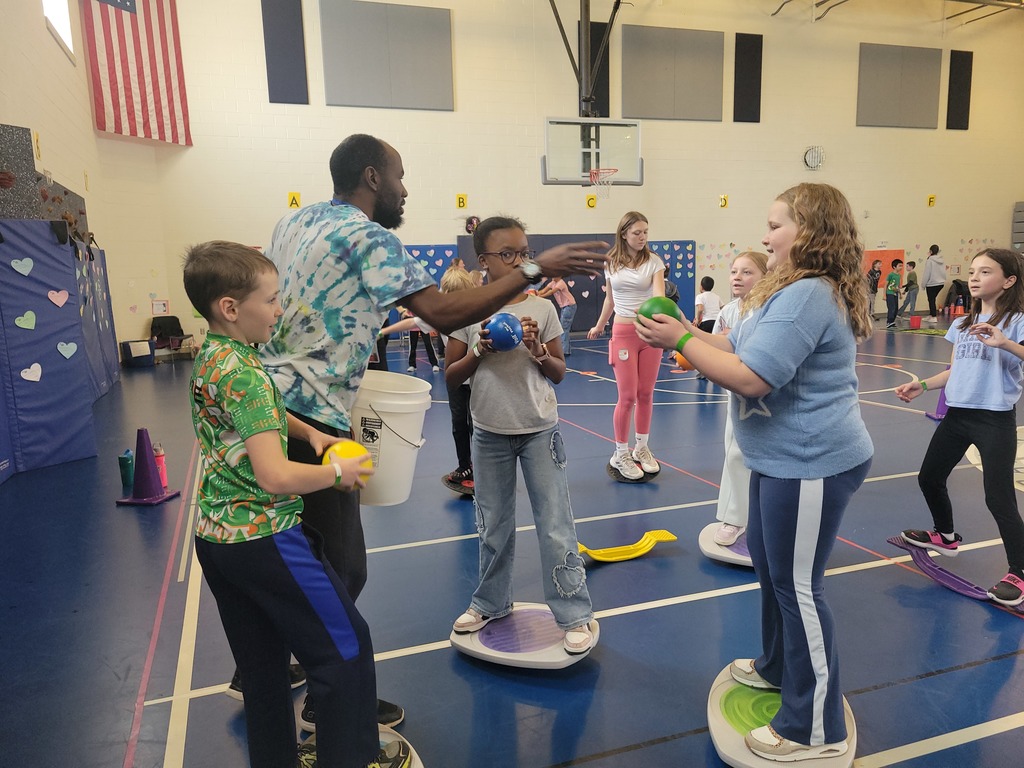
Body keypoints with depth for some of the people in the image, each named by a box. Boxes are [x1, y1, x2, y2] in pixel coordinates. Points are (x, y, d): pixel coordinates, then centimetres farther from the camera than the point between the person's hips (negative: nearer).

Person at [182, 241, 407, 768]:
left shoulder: (210, 356, 6)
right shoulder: (245, 373, -23)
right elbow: (275, 476, -31)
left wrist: (308, 432, 8)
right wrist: (339, 472, -15)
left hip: (216, 537, 9)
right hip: (264, 539, -9)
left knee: (263, 665, 22)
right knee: (346, 647, 7)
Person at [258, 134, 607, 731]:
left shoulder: (294, 221, 13)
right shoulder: (368, 236, -13)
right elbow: (443, 313, -22)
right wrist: (535, 271, -19)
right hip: (314, 415, -9)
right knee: (341, 568, 4)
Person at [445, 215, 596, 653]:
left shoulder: (541, 308, -4)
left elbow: (559, 374, 2)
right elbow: (451, 376, 1)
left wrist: (538, 351, -17)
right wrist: (479, 352, -16)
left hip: (539, 431, -1)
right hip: (489, 433, 1)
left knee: (555, 526, 2)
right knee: (493, 527, 16)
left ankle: (575, 614, 17)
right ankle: (491, 603, 35)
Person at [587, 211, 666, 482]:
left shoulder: (653, 262, -2)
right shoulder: (611, 263, 3)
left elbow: (659, 295, -16)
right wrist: (598, 326, 26)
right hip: (623, 333, -1)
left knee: (645, 394, 7)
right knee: (627, 396, -4)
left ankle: (641, 448, 24)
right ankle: (620, 455, 9)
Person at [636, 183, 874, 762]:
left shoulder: (807, 296, -22)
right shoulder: (798, 290, 13)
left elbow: (750, 377, -27)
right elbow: (743, 347, 12)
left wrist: (681, 342, -19)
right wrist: (692, 332, -1)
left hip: (812, 464, -11)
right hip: (787, 457, 11)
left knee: (799, 586, 0)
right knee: (769, 564, 23)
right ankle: (778, 666, 44)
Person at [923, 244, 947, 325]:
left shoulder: (930, 260, -13)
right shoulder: (942, 261, 7)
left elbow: (927, 273, -13)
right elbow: (944, 272, 12)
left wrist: (923, 284, -6)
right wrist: (942, 279, 20)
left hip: (932, 283, -7)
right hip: (941, 283, 7)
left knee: (931, 300, 0)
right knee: (932, 299, 17)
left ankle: (934, 317, -3)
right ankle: (931, 315, 21)